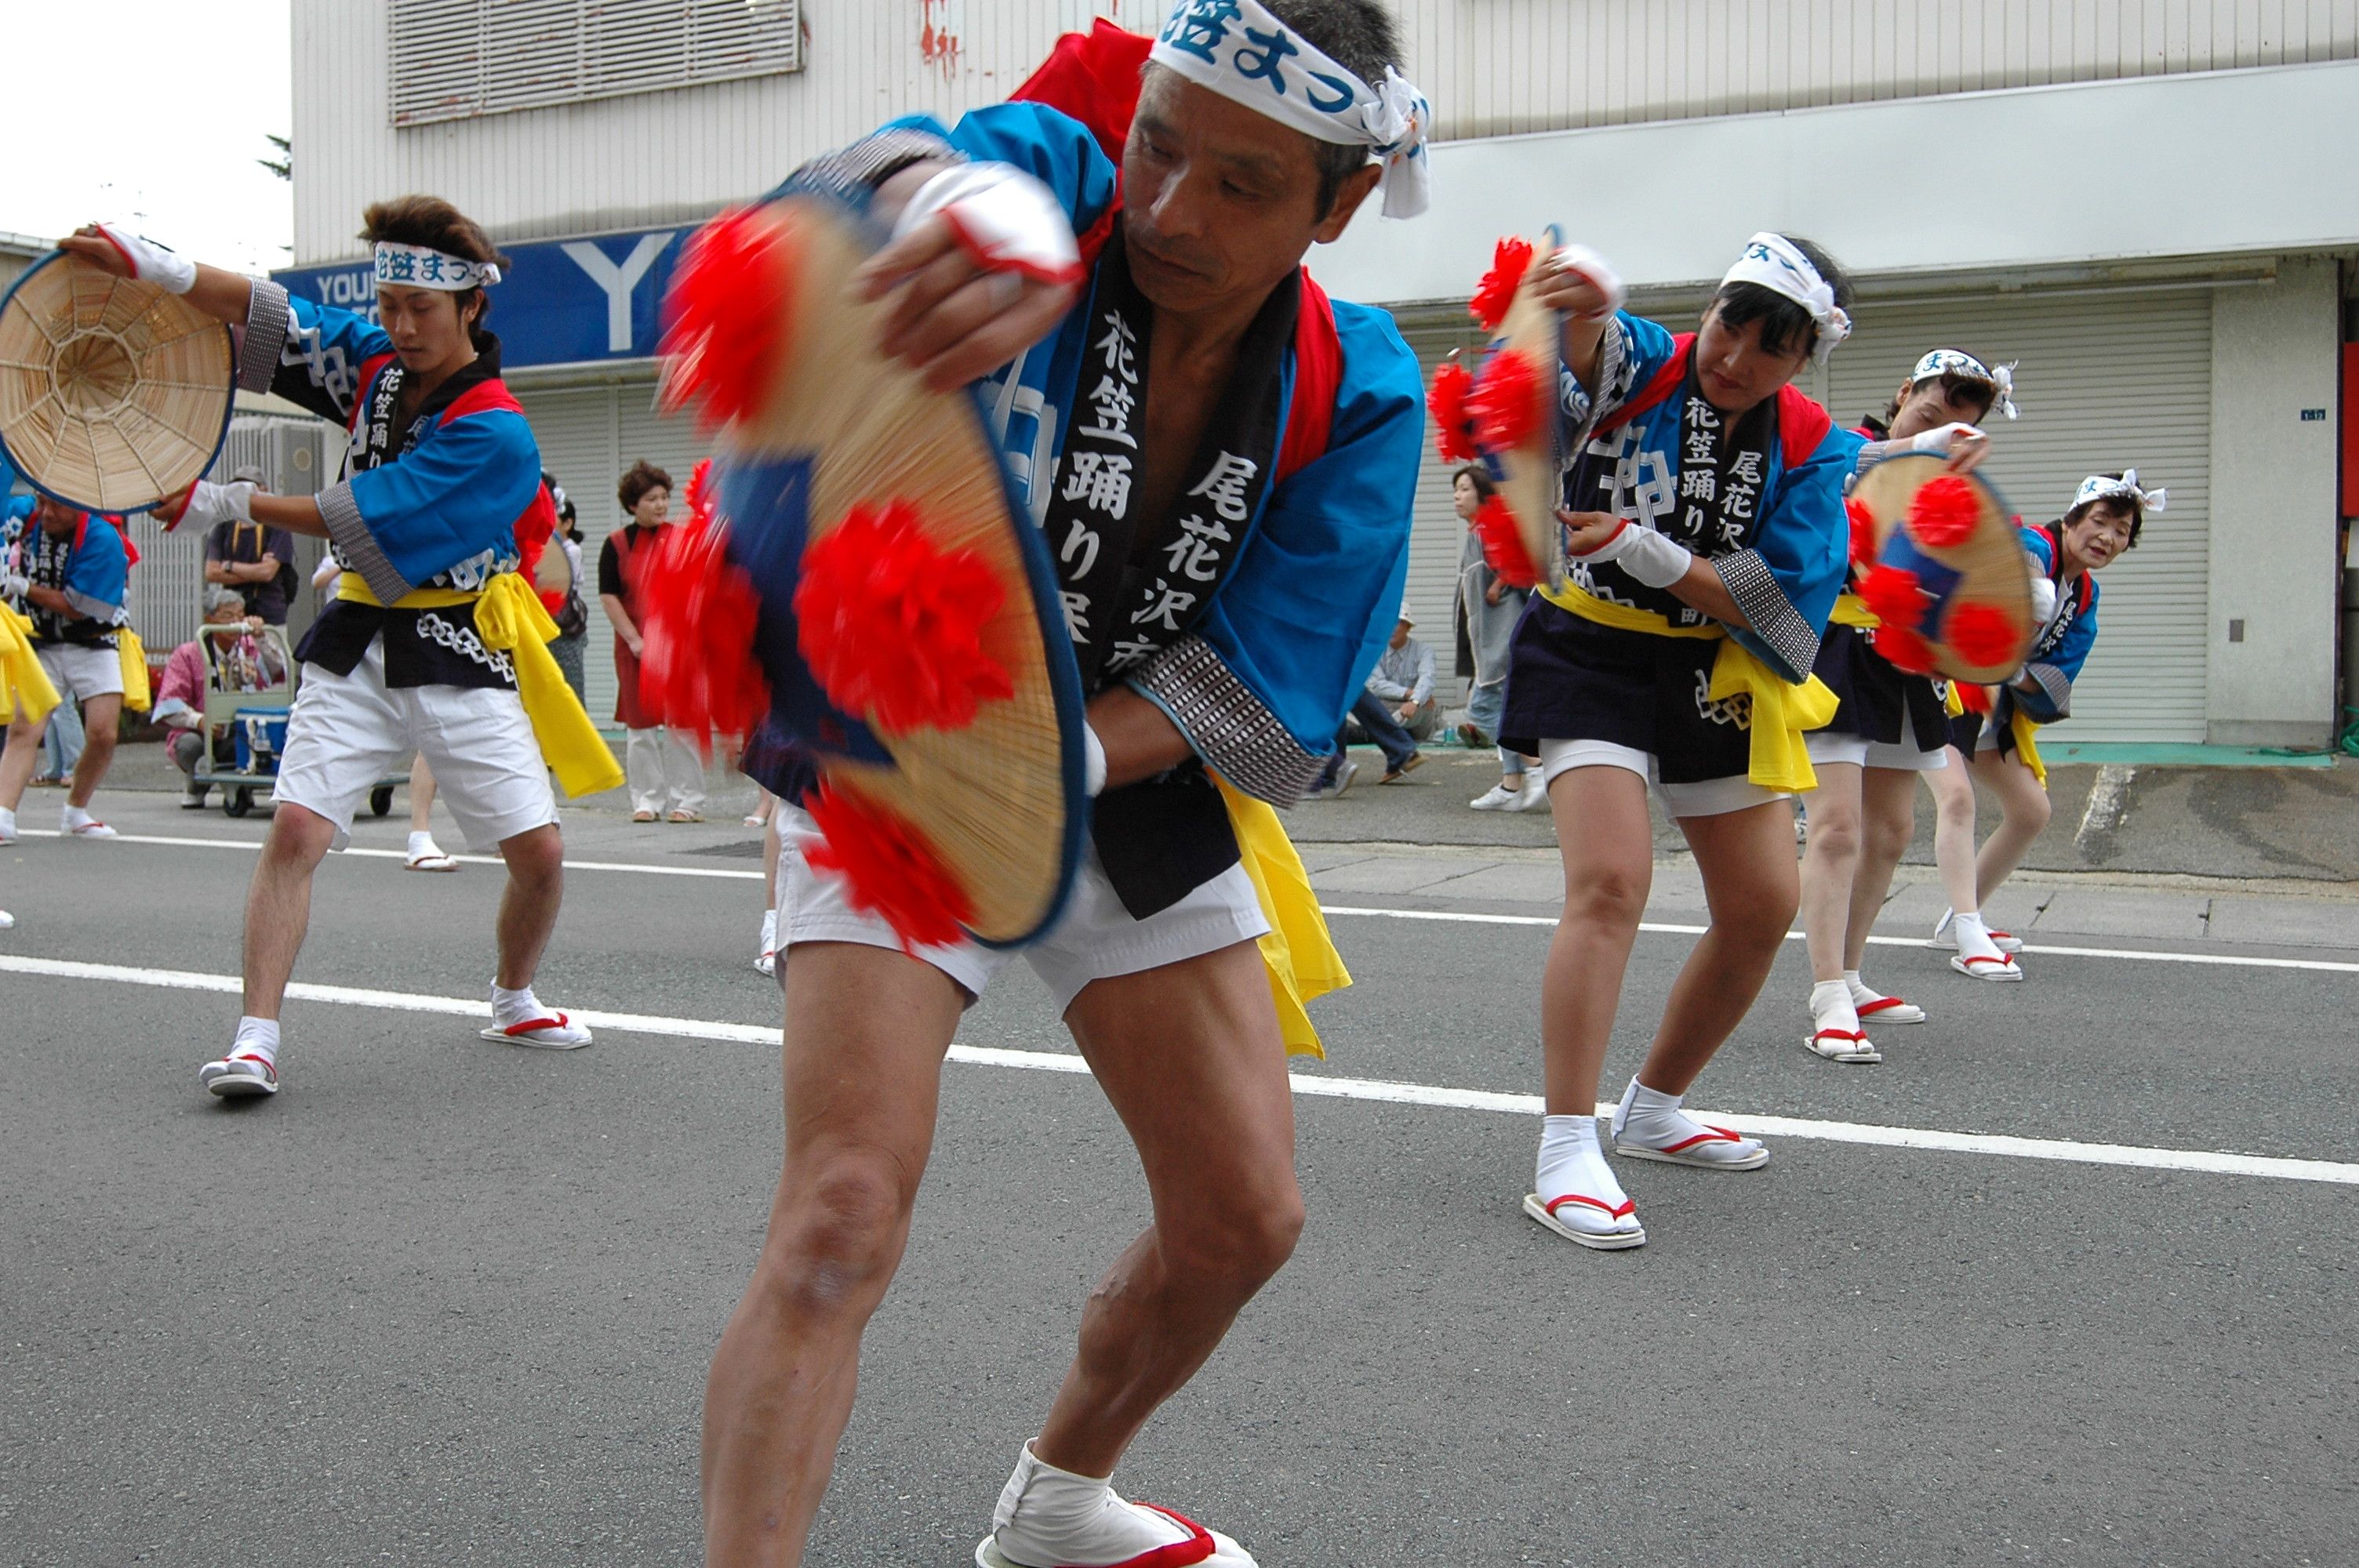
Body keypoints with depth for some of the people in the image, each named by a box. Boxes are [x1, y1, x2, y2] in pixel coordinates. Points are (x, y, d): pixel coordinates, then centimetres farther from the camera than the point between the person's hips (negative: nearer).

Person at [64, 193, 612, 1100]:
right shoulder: (375, 362, 3)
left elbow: (360, 524, -17)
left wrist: (230, 505, -11)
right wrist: (151, 266, -17)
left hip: (456, 654, -3)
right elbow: (269, 317, 0)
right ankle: (256, 1039, -11)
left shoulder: (496, 433, -17)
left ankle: (513, 1002, 24)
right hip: (358, 645, 4)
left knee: (540, 853, -3)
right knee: (296, 828, -13)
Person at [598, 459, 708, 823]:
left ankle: (687, 802, 5)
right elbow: (608, 597, 0)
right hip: (635, 647, 0)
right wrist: (635, 640, -8)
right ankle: (647, 800, 13)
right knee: (640, 724, 4)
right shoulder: (617, 544, 3)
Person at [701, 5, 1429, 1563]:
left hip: (1131, 798, 4)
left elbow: (1267, 691, -15)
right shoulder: (1060, 181, -18)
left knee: (1244, 1215, 8)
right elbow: (914, 170, -42)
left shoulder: (1358, 396, -10)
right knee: (846, 1214, -21)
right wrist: (968, 207, -66)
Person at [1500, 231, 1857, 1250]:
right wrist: (1582, 305, -60)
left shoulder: (1815, 450, -1)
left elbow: (1785, 604, -11)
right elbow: (1589, 351, -35)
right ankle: (1566, 1155, -18)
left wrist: (1653, 555, -24)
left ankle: (1654, 1111, 28)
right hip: (1594, 654, -5)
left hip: (1719, 674, 5)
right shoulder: (1643, 365, -9)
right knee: (1611, 880, -22)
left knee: (1763, 906, 8)